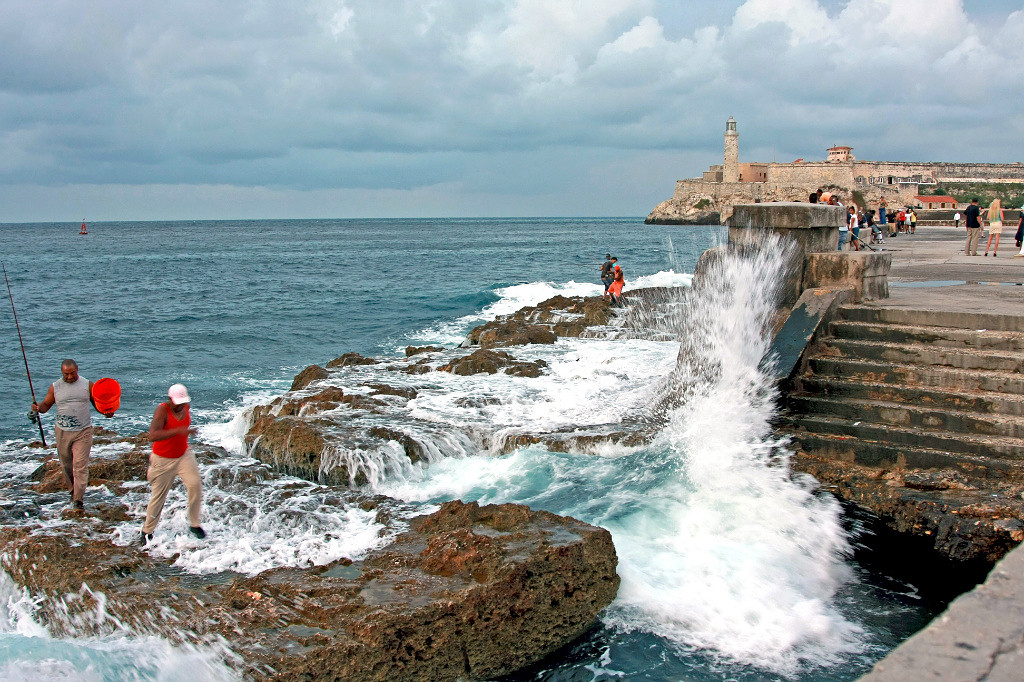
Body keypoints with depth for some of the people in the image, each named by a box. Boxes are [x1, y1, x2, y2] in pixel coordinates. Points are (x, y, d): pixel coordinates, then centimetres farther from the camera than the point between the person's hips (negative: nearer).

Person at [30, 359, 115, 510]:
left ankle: (79, 499, -8)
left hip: (83, 431, -2)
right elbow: (46, 404, 8)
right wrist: (38, 407, -14)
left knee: (80, 466, -9)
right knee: (66, 464, 12)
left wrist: (105, 412, -11)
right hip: (62, 431, 2)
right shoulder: (55, 387, 4)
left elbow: (96, 403, 9)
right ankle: (73, 489, 33)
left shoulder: (87, 385, 2)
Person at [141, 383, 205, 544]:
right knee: (158, 496, 4)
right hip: (163, 460, -5)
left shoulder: (185, 407, -1)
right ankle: (147, 531, 24)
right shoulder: (162, 410, -22)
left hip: (184, 455, 5)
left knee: (195, 484, -15)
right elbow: (153, 435, -37)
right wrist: (177, 431, -45)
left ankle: (194, 524, -1)